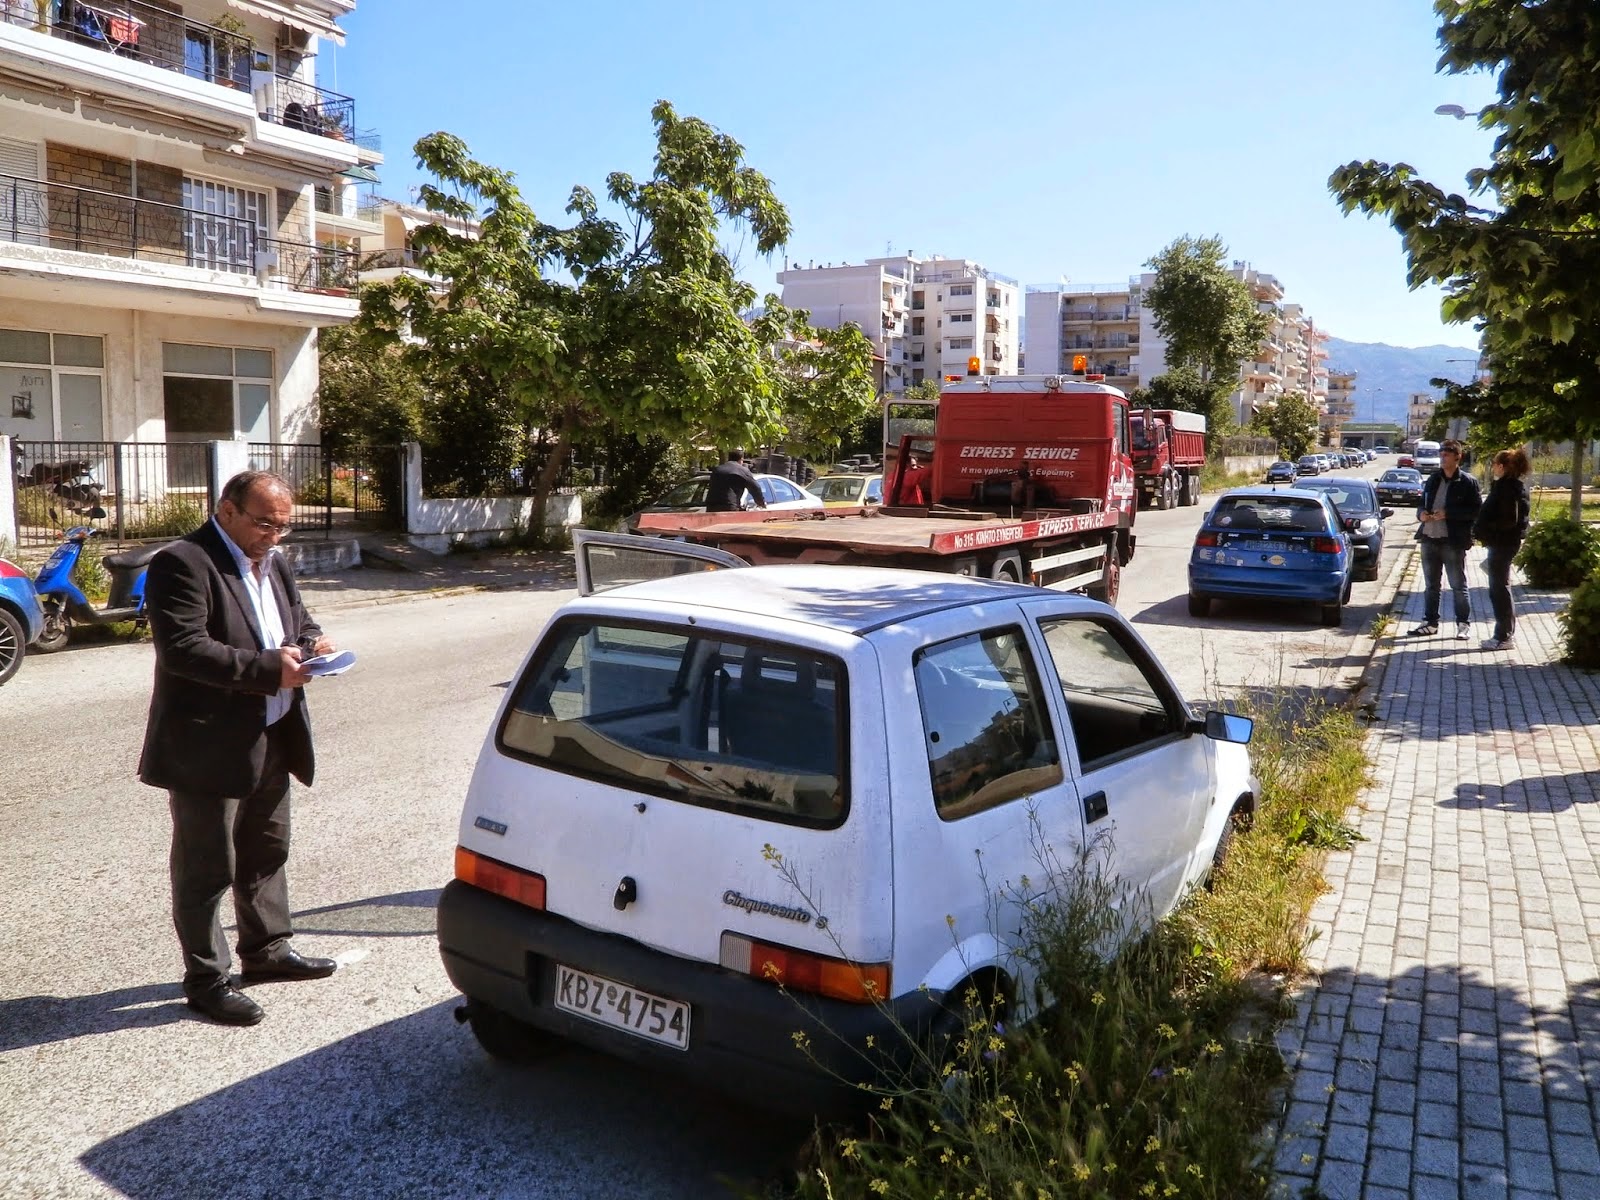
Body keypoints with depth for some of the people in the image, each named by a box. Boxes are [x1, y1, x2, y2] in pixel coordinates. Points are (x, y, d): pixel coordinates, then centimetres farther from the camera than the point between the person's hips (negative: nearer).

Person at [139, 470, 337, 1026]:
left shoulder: (272, 563, 11)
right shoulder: (182, 564, -16)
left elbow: (298, 620, 20)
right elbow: (183, 648, -26)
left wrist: (311, 643, -4)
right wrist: (269, 667, -29)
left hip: (271, 740, 9)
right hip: (208, 746, -9)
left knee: (267, 853, 21)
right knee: (206, 869, 3)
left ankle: (266, 950, 37)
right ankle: (205, 979, 16)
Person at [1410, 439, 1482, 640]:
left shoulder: (1467, 482, -5)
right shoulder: (1433, 479, 13)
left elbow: (1477, 510, -11)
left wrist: (1448, 513, -19)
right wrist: (1421, 513, 0)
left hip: (1453, 542, -6)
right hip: (1429, 539, 6)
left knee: (1458, 586, 2)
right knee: (1430, 585, 12)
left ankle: (1464, 624, 10)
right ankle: (1430, 623, 20)